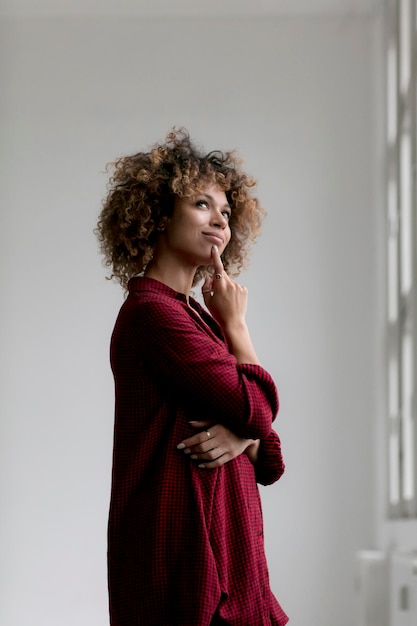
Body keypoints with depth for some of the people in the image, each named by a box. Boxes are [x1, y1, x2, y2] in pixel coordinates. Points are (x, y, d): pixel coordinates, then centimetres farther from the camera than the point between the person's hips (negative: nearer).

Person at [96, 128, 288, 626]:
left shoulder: (194, 316, 15)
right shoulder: (152, 310, -13)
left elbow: (269, 459, 13)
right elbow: (257, 409, -14)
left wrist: (241, 436, -10)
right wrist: (235, 325, 0)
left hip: (220, 543, 9)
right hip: (182, 544, -8)